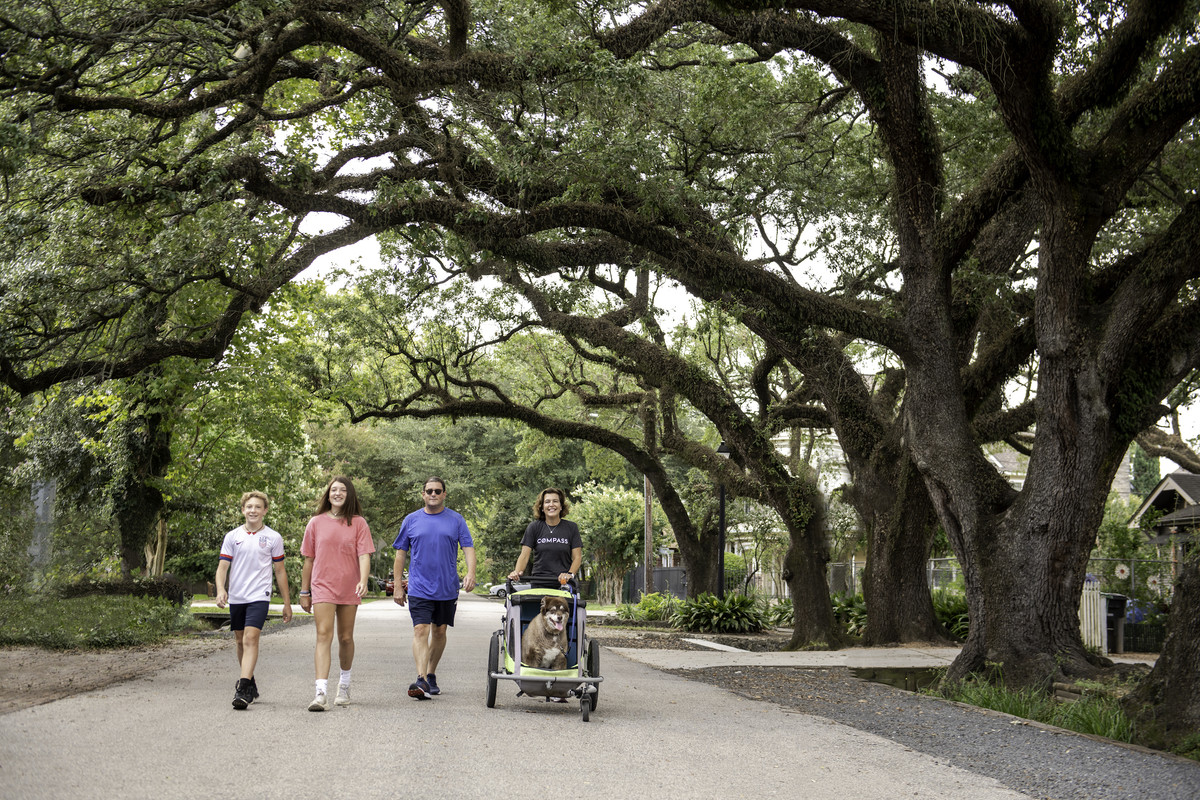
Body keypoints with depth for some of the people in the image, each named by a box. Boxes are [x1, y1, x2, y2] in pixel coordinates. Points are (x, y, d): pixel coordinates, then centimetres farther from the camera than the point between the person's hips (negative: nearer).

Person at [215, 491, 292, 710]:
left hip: (259, 596, -3)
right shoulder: (232, 537, 7)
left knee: (251, 638, -18)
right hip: (236, 597, 3)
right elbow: (222, 567, 4)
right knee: (241, 641, 12)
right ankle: (250, 686, 29)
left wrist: (287, 603, 10)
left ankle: (243, 689, -24)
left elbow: (280, 571, 9)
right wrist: (220, 589, -16)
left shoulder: (273, 538, 4)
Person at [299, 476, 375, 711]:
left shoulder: (358, 523, 3)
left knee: (346, 638, 10)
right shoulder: (316, 523, 5)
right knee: (324, 635, -13)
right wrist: (304, 592, 10)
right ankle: (320, 693, -21)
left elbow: (364, 555, -6)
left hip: (349, 589, 1)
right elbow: (309, 559, 10)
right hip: (322, 587, -1)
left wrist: (363, 581, -22)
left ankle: (344, 684, 33)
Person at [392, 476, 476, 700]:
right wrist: (398, 586, 5)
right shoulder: (412, 520, 6)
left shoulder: (456, 520, 5)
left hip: (447, 588, 1)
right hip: (419, 587, -1)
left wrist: (471, 573, -18)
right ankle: (421, 681, -22)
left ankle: (431, 675, 28)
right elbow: (401, 554, 9)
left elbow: (468, 548, 0)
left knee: (439, 632, 12)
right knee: (420, 631, -13)